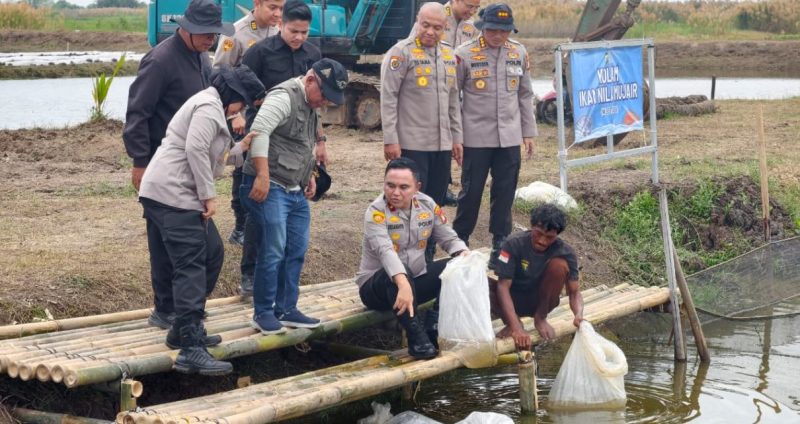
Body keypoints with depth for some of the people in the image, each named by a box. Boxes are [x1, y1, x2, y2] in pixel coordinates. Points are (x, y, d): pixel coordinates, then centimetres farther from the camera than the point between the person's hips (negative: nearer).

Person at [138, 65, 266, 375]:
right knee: (191, 268, -15)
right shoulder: (210, 106, -8)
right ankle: (191, 351, -19)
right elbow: (195, 150, -20)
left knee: (212, 254, 16)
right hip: (174, 195, -11)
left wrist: (238, 149, 14)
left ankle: (185, 329, 23)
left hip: (163, 193, 11)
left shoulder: (209, 107, 27)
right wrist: (209, 195, -16)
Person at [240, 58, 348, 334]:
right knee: (273, 251, -8)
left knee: (296, 251, 10)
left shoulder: (311, 106, 17)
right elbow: (259, 131, -25)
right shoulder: (285, 97, -13)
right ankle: (263, 312, 4)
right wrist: (262, 176, -28)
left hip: (296, 191, 10)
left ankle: (286, 309, 19)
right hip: (270, 188, -10)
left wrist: (309, 176, 20)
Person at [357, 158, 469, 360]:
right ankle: (416, 336, -29)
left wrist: (464, 254, -21)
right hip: (376, 285, -6)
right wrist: (403, 284, -53)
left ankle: (434, 327, -16)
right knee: (400, 273, -38)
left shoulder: (427, 205, -2)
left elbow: (449, 238, 3)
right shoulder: (376, 211, -20)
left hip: (416, 280, 6)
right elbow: (385, 251, -37)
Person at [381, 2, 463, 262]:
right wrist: (390, 140, -15)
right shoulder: (401, 53, -8)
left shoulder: (448, 55, 13)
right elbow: (388, 98, -11)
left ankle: (427, 260, 20)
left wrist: (456, 137, 16)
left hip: (442, 145, 7)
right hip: (412, 144, -6)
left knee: (435, 204, 10)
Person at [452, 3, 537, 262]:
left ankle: (500, 245, 18)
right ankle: (459, 240, 19)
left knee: (504, 193, 7)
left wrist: (528, 132, 10)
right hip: (476, 137, -3)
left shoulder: (519, 53, 6)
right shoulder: (465, 54, -7)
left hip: (509, 137, 3)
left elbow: (525, 95, 12)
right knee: (471, 191, 4)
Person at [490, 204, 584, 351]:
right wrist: (516, 328, -38)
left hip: (539, 301, 1)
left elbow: (574, 292, -14)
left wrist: (579, 314, -38)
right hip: (513, 300, -1)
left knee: (559, 265, -27)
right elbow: (503, 285, -27)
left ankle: (540, 317, -7)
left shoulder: (565, 253, -18)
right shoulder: (514, 243, -23)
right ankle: (512, 323, -9)